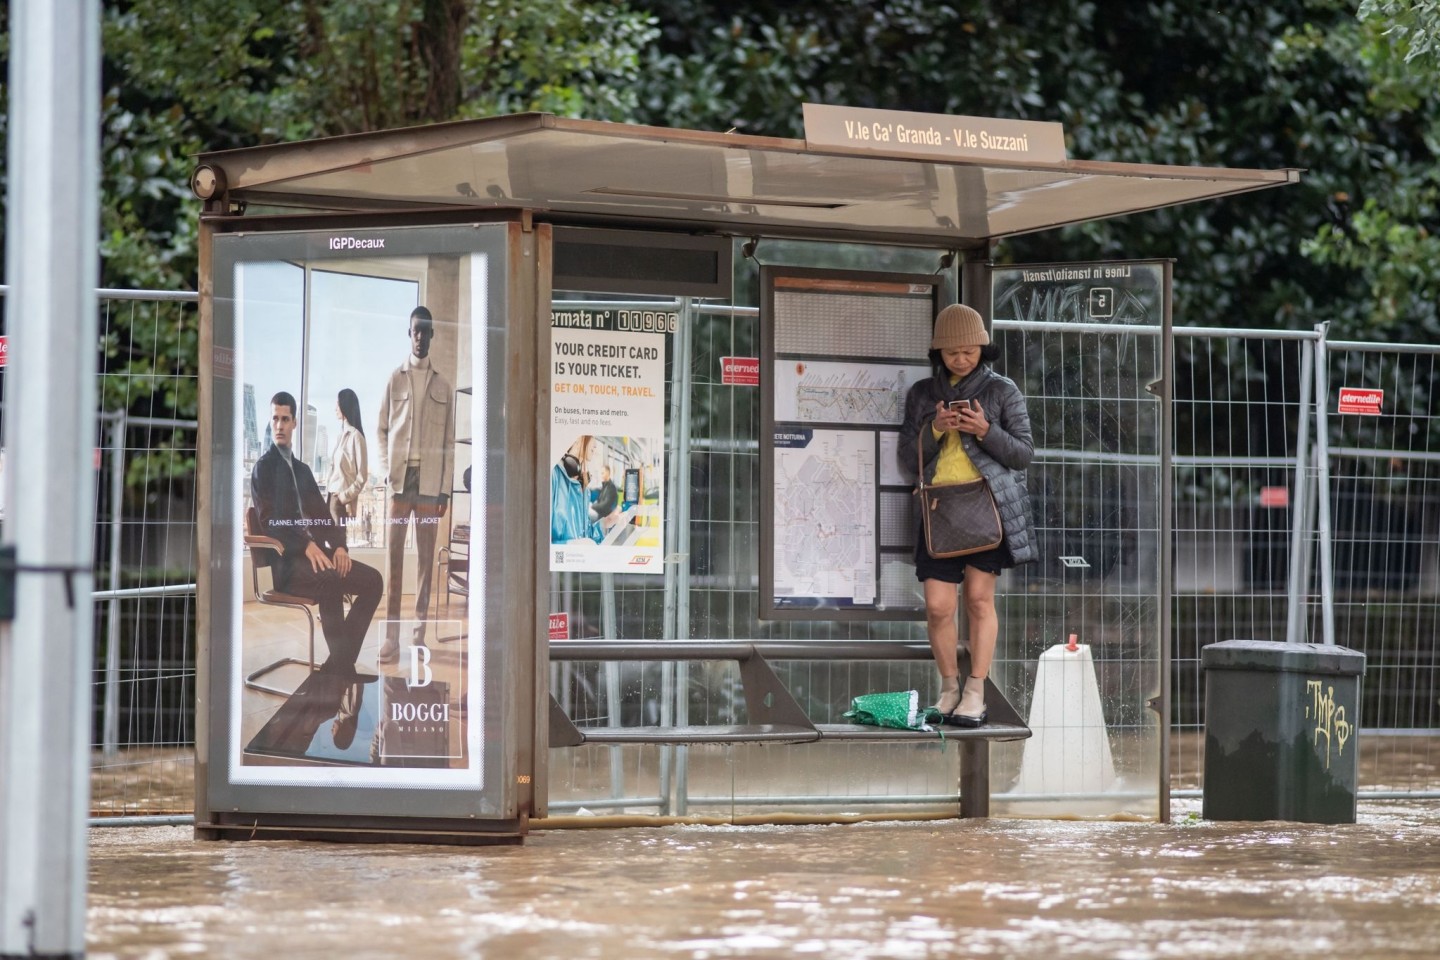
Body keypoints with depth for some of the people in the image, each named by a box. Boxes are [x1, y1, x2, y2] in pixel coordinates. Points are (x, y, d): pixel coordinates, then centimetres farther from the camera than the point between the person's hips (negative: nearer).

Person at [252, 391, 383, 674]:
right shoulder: (263, 468, 1)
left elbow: (321, 514, 17)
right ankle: (339, 662, -23)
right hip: (287, 562, -8)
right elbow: (269, 522, -12)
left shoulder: (302, 469, 24)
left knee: (372, 579, -11)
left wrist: (339, 546, -3)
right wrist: (307, 546, -24)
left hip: (315, 552, 8)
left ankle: (341, 663, -12)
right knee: (330, 581, -35)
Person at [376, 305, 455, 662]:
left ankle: (419, 631, 5)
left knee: (426, 555, 2)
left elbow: (449, 441, 8)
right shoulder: (395, 380, 8)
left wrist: (445, 487, 2)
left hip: (430, 478, 1)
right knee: (394, 553, -4)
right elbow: (381, 429, 11)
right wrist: (386, 470, -1)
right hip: (400, 475, -1)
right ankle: (391, 637, -5)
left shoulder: (443, 386, 9)